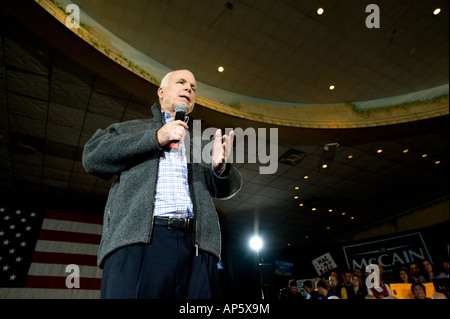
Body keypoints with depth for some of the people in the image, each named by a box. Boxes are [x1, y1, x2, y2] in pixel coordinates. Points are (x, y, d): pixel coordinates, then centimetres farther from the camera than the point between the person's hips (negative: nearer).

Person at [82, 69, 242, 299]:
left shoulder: (203, 142, 25)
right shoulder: (131, 128, 21)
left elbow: (226, 189, 18)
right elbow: (93, 158, 5)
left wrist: (220, 167, -7)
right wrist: (156, 138, -3)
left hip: (197, 245, 2)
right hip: (136, 238, -1)